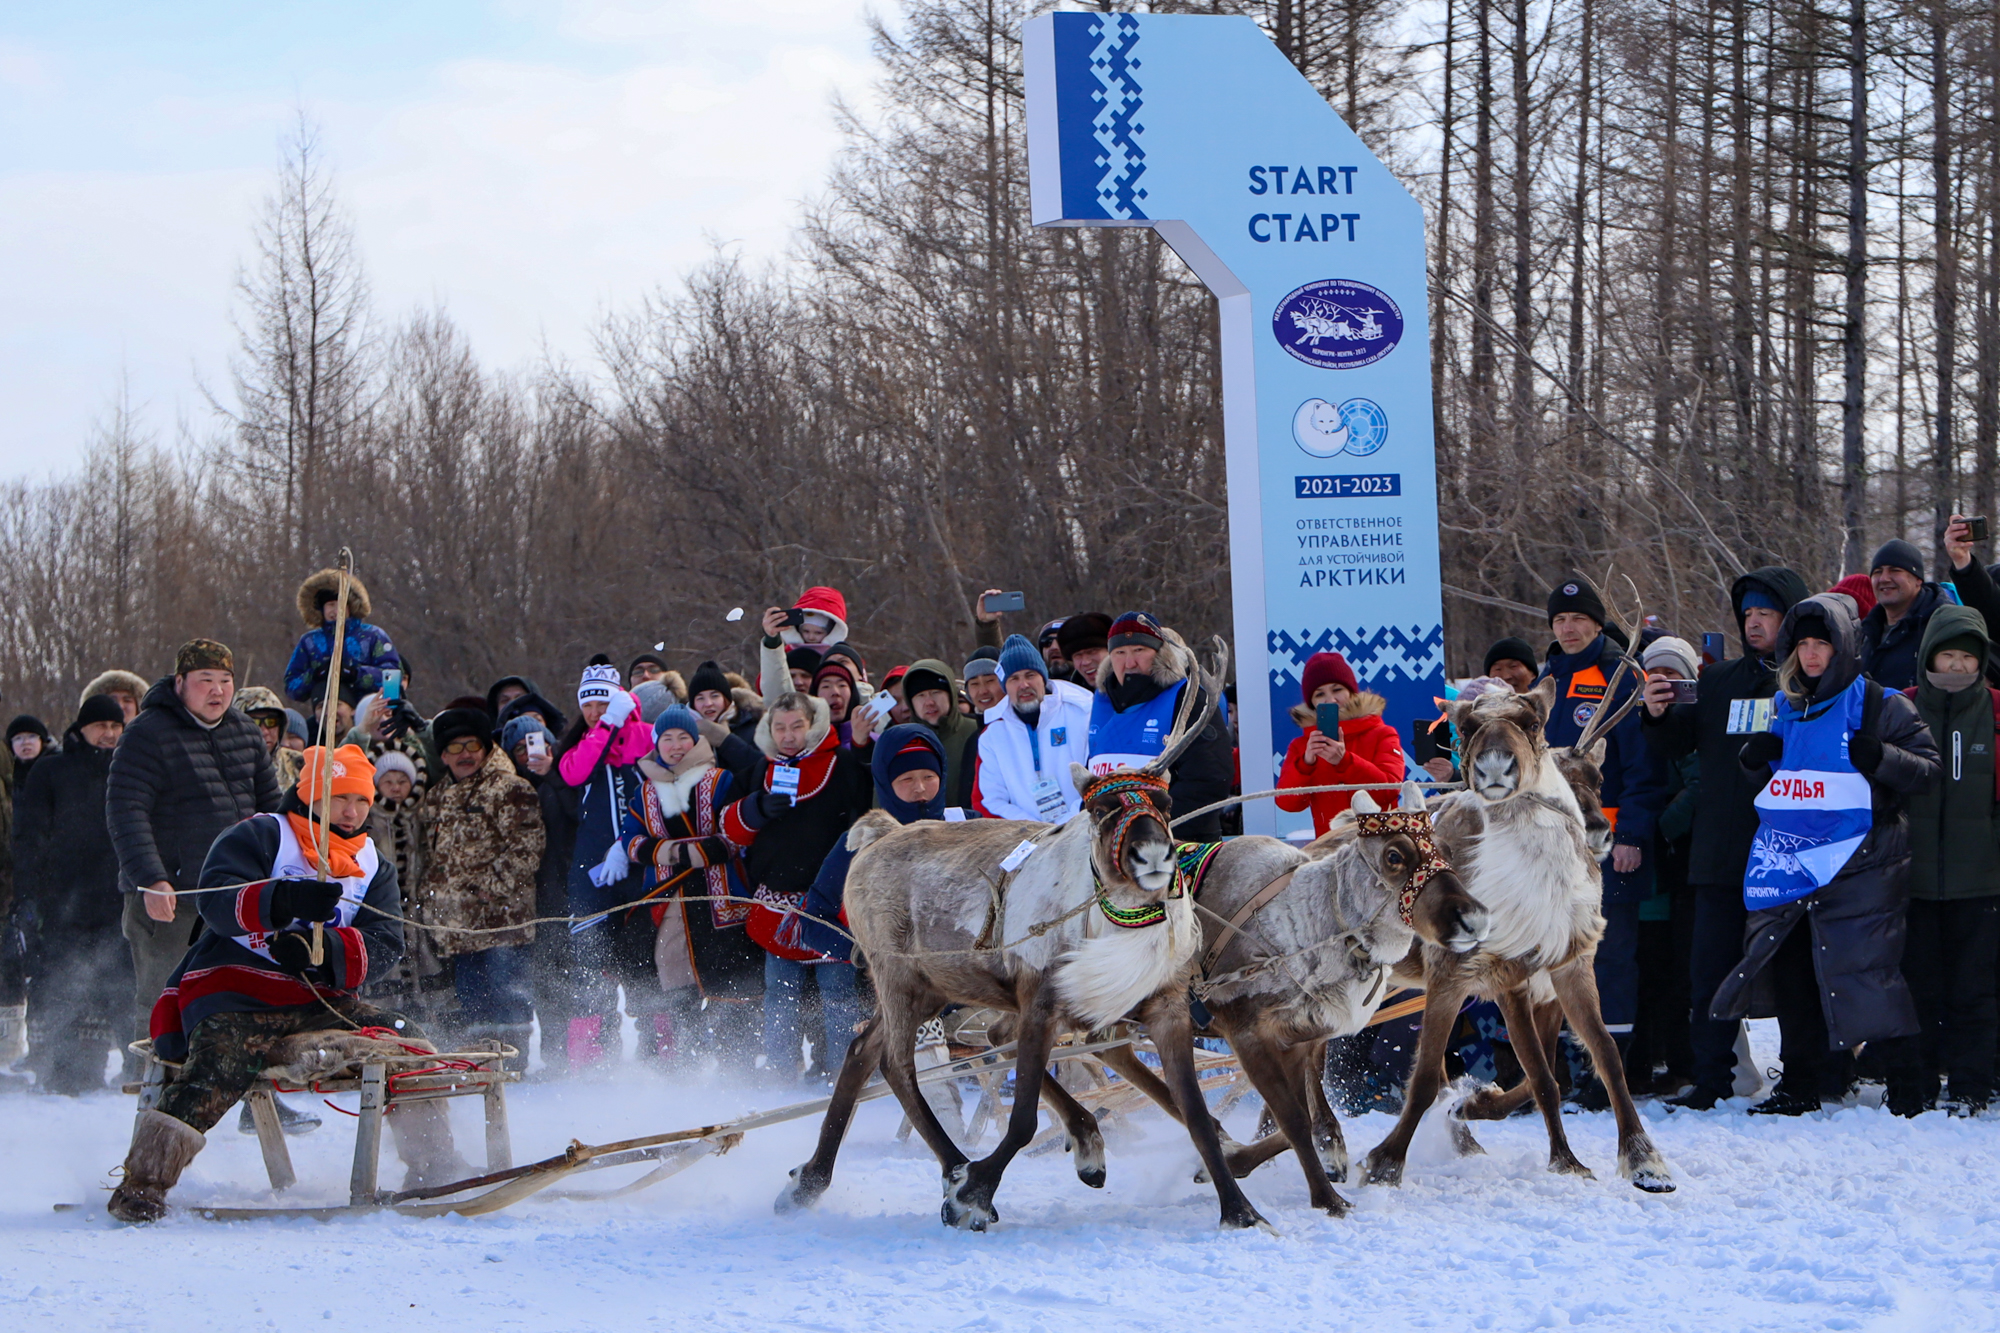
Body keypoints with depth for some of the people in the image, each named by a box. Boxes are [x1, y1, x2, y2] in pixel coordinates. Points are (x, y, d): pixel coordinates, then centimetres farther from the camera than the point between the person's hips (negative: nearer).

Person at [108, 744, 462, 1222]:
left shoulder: (374, 867, 18)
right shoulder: (259, 837, 3)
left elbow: (385, 945, 3)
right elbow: (216, 899, -14)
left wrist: (326, 951, -19)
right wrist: (284, 900, -32)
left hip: (321, 998, 5)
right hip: (234, 990, -5)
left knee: (406, 1041, -11)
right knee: (226, 1058, -33)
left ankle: (433, 1166, 3)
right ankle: (143, 1181, -32)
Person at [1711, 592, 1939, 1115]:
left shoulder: (1880, 706, -2)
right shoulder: (1784, 708, 17)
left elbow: (1927, 768, -5)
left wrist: (1879, 758, -22)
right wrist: (1755, 760, 6)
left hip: (1857, 865, -7)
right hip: (1789, 861, 7)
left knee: (1863, 971, -12)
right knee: (1790, 969, 5)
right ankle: (1802, 1082, 14)